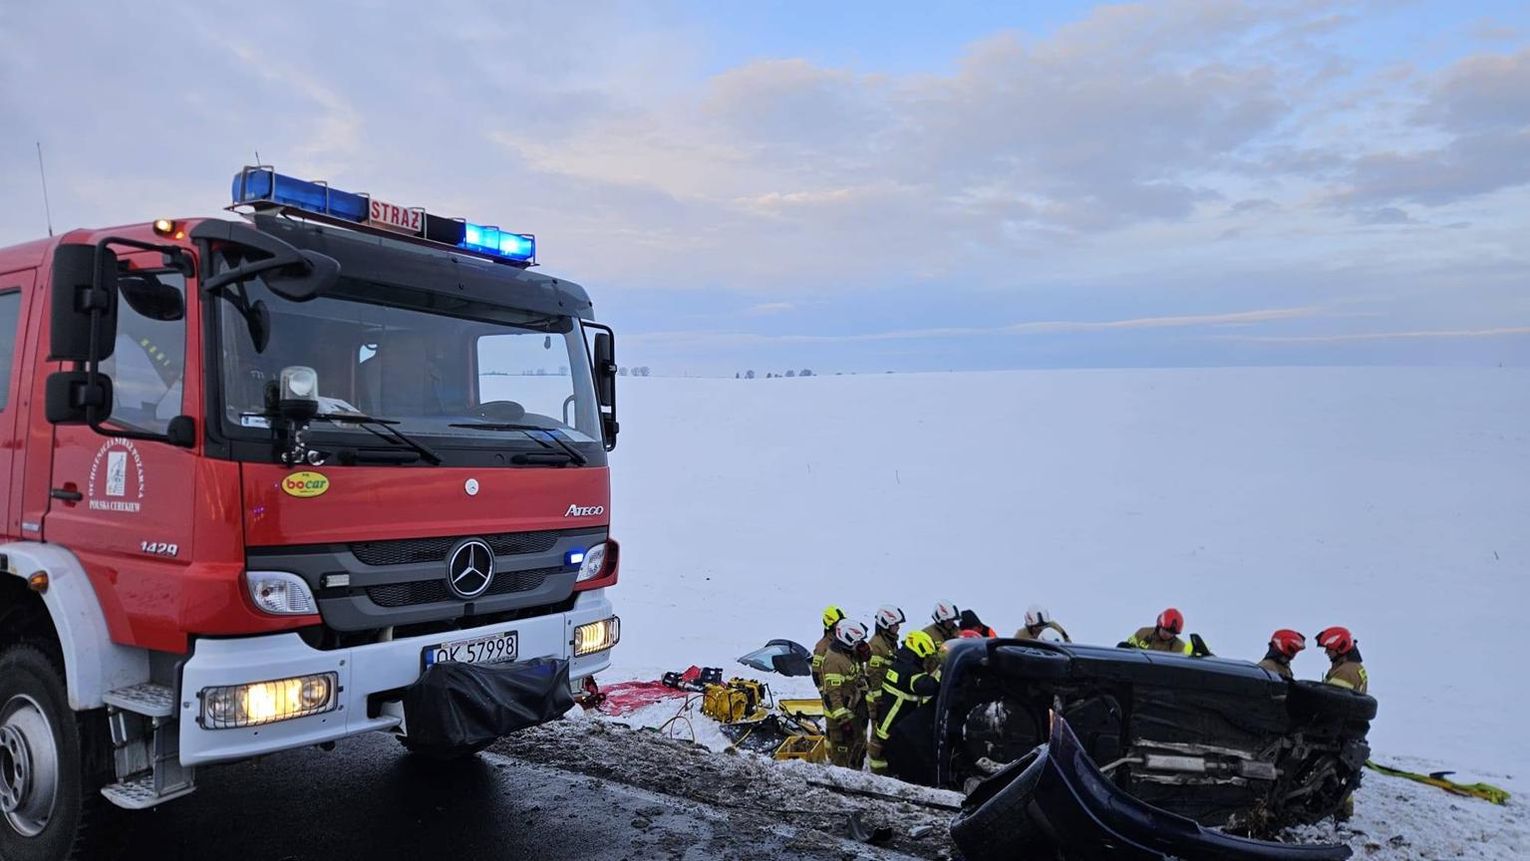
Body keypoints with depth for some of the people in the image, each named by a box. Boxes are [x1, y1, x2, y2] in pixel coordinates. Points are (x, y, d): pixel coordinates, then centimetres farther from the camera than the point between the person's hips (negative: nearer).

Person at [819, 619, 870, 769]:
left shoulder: (850, 654, 9)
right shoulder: (833, 659, -23)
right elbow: (833, 692, -25)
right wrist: (843, 718, -26)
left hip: (854, 711, 10)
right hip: (841, 714, -10)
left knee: (859, 746, 22)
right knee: (843, 750, -1)